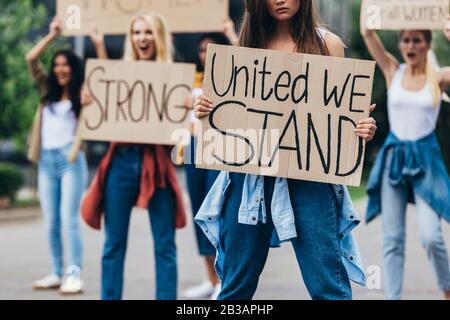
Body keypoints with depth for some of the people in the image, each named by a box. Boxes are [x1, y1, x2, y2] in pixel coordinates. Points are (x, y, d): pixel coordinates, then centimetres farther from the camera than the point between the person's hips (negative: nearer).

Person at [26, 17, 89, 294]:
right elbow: (31, 60, 8)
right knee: (51, 222, 6)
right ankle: (57, 273, 11)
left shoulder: (82, 94, 3)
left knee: (69, 219, -11)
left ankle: (75, 275, -14)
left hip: (70, 160, -5)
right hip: (46, 160, 5)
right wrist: (52, 36, 4)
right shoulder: (49, 91, 15)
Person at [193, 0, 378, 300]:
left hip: (308, 176, -2)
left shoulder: (327, 44, 4)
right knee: (236, 285, 8)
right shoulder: (250, 44, 10)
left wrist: (363, 128, -15)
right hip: (250, 176, 2)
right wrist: (205, 109, -5)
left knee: (328, 286, -7)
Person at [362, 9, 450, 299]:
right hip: (394, 157, 2)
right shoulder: (393, 72, 5)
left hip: (425, 158, -2)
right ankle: (393, 296, 6)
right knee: (393, 238, 1)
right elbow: (367, 32, -3)